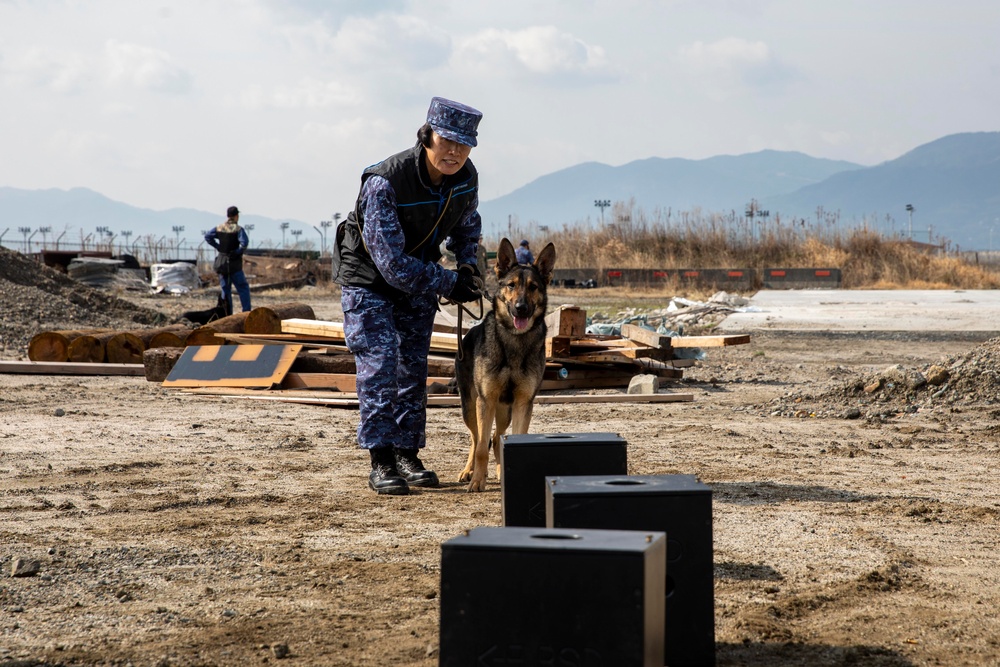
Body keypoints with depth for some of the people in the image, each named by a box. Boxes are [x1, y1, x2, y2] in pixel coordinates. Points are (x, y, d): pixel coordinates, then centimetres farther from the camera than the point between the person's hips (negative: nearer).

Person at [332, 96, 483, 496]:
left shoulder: (466, 178, -13)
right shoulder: (384, 183, -33)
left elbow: (466, 225, 11)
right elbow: (392, 263, -31)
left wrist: (467, 265, -6)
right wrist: (448, 284, -25)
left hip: (418, 277, 6)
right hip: (369, 278, -6)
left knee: (414, 367, 6)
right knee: (379, 364, -14)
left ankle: (407, 454, 14)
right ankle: (381, 463, -12)